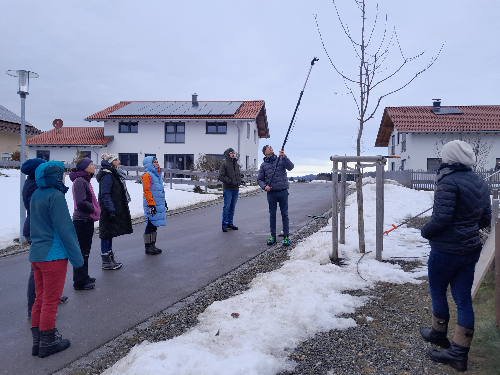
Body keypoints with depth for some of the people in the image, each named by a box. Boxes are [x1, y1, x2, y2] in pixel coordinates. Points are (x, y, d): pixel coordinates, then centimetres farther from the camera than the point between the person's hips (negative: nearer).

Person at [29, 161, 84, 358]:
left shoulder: (36, 195, 9)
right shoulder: (55, 196, -17)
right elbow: (64, 230, -19)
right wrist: (76, 257, -13)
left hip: (37, 254, 9)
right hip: (53, 255, -8)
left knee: (40, 299, 16)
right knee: (50, 301, 3)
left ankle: (37, 341, 25)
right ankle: (47, 343, 15)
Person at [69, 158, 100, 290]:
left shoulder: (85, 180, 15)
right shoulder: (79, 181, -17)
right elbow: (81, 202, -23)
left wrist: (94, 209, 6)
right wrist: (94, 209, -10)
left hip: (87, 220, 10)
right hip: (82, 221, -10)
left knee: (85, 250, 19)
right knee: (82, 251, -2)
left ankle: (84, 277, 32)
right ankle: (79, 282, 7)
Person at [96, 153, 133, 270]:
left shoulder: (112, 174, 16)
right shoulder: (107, 176, -16)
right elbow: (105, 195, -22)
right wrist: (111, 210, -25)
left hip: (115, 209, 10)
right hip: (109, 210, -10)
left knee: (110, 233, 15)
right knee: (107, 234, -3)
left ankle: (110, 258, 24)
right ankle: (106, 262, 4)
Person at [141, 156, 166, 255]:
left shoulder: (157, 174, 17)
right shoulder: (147, 175, -10)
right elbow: (146, 191, -15)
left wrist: (164, 202, 24)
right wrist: (151, 205, -19)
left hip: (159, 205, 9)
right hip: (152, 206, -9)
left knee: (154, 225, 14)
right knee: (150, 226, -2)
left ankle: (152, 245, 22)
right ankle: (148, 247, 6)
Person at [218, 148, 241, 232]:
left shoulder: (236, 164, 15)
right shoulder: (224, 164, -6)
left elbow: (239, 174, 22)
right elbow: (221, 176, -11)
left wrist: (239, 181, 3)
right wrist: (230, 181, -17)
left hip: (236, 189, 6)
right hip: (228, 189, -6)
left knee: (232, 207, 12)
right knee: (227, 207, -5)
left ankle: (230, 223, 21)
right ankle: (224, 224, 3)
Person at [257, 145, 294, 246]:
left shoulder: (281, 160, 4)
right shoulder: (264, 165, 8)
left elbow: (290, 167, -12)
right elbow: (259, 179, 10)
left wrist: (284, 156, -24)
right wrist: (264, 186, -10)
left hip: (283, 192, -1)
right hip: (271, 192, 1)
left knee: (285, 214, 3)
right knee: (272, 215, 7)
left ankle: (286, 237, 10)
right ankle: (273, 236, 17)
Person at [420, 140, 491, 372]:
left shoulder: (449, 182, -20)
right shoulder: (481, 184, 6)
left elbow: (441, 218, -25)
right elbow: (485, 219, 11)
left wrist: (426, 232, -8)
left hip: (445, 250, -7)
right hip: (470, 250, 8)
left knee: (437, 292, 15)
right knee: (463, 299, 11)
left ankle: (439, 334, 35)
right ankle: (459, 352, 18)